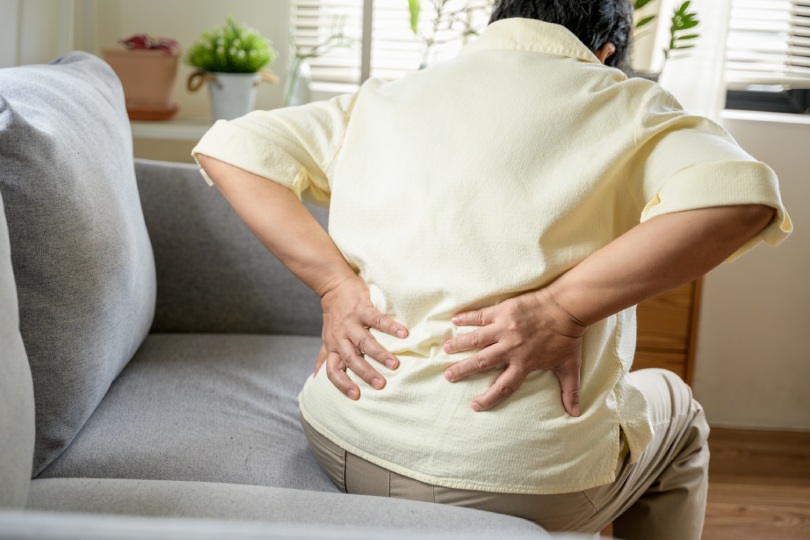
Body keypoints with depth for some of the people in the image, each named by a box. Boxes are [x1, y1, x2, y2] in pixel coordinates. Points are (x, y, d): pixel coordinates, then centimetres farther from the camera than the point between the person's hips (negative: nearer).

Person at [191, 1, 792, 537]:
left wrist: (336, 285, -5)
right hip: (520, 481, -4)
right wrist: (561, 309, -17)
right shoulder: (624, 105, -1)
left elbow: (231, 149, 2)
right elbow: (741, 195, -19)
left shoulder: (381, 100, 9)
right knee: (674, 410, 28)